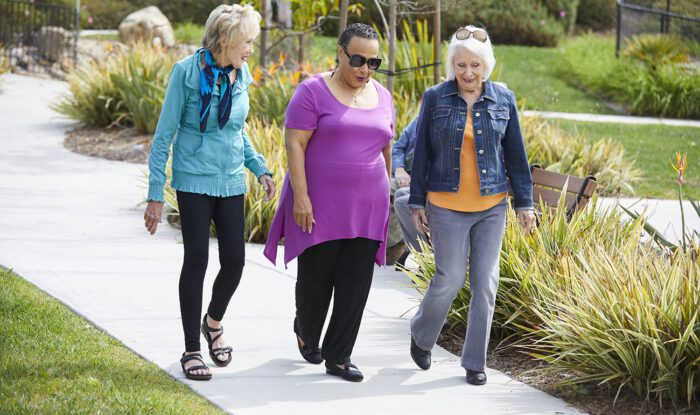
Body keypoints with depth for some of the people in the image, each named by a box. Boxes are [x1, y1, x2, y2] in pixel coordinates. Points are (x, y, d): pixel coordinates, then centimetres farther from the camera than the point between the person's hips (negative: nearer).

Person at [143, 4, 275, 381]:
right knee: (196, 261, -2)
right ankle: (191, 350, 10)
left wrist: (260, 168, 6)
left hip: (231, 183, 5)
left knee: (234, 260, 1)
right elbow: (164, 134, -8)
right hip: (194, 181, -5)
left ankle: (213, 323, 31)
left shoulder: (242, 75, 3)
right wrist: (155, 195, -10)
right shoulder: (187, 72, -12)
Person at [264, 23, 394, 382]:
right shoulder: (313, 92, -9)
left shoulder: (382, 97, 8)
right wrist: (300, 196, -19)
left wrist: (386, 197, 17)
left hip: (365, 208, 4)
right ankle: (306, 330, 34)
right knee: (316, 277, 4)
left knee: (355, 283, 0)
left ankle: (338, 357, 7)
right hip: (320, 204, -4)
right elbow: (294, 144, -13)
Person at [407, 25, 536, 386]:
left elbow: (515, 154, 6)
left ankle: (475, 362, 12)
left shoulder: (503, 99, 2)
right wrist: (417, 202, 2)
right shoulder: (435, 98, -3)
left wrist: (524, 202, 5)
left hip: (491, 207, 2)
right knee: (450, 279, -5)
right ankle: (421, 335, 23)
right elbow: (422, 153, 2)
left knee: (485, 283, 2)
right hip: (446, 207, -2)